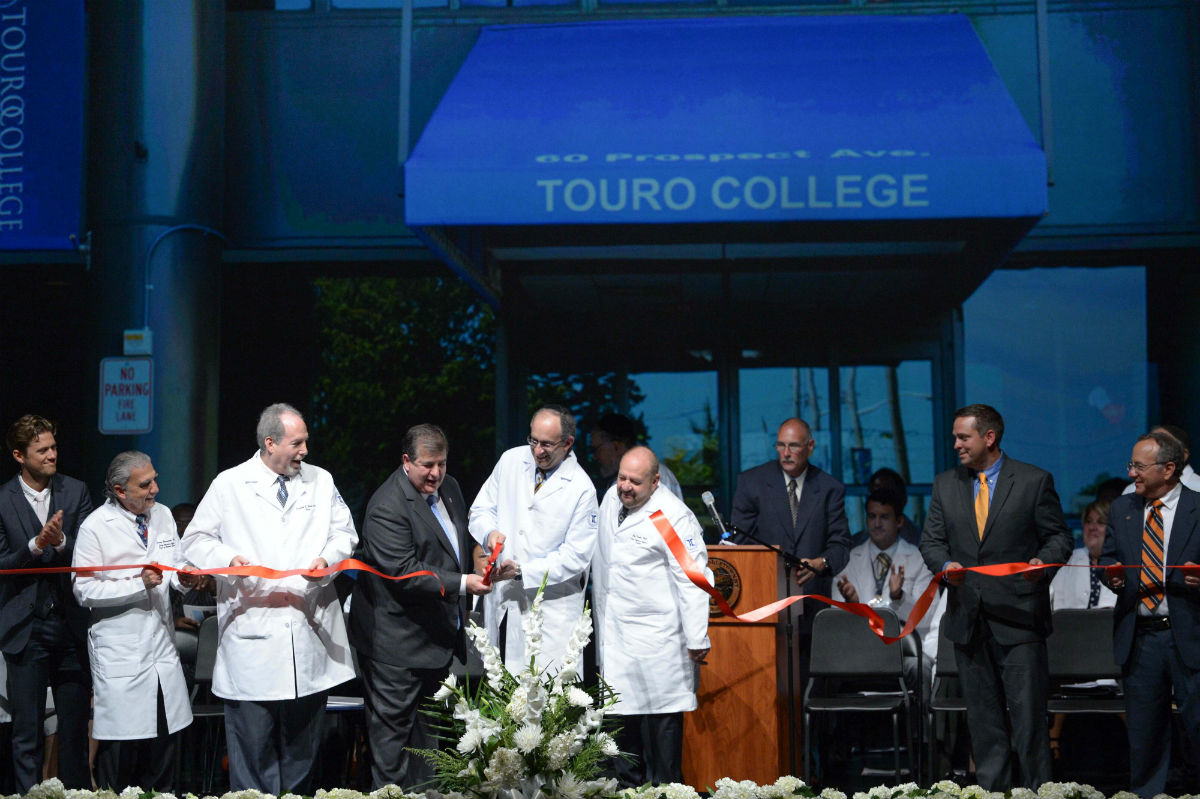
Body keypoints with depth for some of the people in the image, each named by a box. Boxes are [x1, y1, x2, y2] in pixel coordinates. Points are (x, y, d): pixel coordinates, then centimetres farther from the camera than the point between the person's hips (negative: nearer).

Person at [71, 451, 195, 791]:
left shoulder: (163, 515, 10)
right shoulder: (95, 527, -8)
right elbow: (84, 591, -11)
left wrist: (184, 577, -2)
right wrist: (139, 584, -19)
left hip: (161, 645, 5)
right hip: (120, 654, -5)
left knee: (164, 741, 7)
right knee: (120, 746, -4)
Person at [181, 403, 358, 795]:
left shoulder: (321, 481, 11)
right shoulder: (228, 485, 3)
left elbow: (345, 533, 14)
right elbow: (195, 540, 6)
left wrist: (328, 557, -7)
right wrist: (228, 557, -14)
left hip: (310, 635, 3)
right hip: (253, 634, -3)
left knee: (302, 741, 11)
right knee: (252, 739, -1)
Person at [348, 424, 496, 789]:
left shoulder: (449, 488, 7)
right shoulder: (387, 507, -21)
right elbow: (405, 574, -27)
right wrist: (461, 584, -31)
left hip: (438, 634, 9)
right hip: (397, 641, -9)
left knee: (428, 724, 18)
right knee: (393, 723, -1)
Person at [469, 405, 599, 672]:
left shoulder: (581, 488, -9)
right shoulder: (511, 460, 5)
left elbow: (575, 557, -10)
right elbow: (481, 509, 14)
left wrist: (522, 571, -18)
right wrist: (489, 532, -10)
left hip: (551, 608, -4)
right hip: (501, 597, 4)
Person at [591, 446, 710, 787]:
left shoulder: (673, 516, -16)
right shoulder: (612, 498, 7)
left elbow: (693, 580, -16)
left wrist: (697, 639, -17)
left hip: (656, 638, -7)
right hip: (613, 633, 7)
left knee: (659, 717, -4)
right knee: (622, 714, 11)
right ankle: (628, 787, 20)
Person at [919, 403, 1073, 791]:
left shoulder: (1034, 481, 1)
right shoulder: (945, 484, 11)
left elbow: (1059, 536, 3)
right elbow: (931, 540, 11)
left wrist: (1043, 560, -17)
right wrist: (945, 564, -10)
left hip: (1018, 617, -4)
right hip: (968, 618, 4)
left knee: (1027, 711, -4)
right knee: (982, 715, 9)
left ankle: (1036, 790, 6)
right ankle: (992, 790, 17)